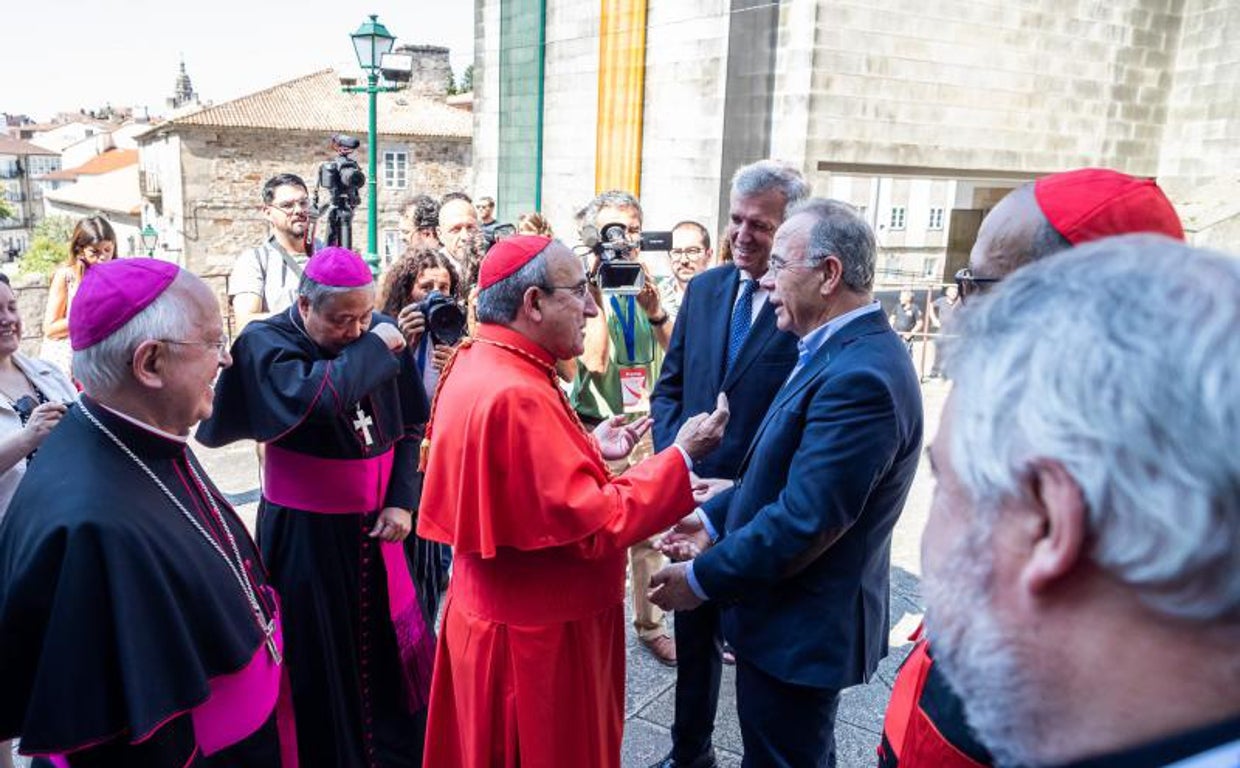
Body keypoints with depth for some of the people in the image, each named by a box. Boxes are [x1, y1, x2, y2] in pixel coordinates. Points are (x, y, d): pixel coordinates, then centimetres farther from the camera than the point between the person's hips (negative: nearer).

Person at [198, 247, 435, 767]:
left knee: (389, 646, 16)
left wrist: (402, 501, -5)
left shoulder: (382, 333, -2)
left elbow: (409, 427, 4)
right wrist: (373, 349, -21)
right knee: (320, 660, 8)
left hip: (373, 527, 4)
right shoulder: (265, 343, -13)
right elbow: (316, 398, -34)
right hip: (304, 532, -4)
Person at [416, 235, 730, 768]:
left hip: (495, 610, 9)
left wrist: (588, 448, 6)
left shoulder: (475, 364, 2)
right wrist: (681, 457, -19)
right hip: (535, 634, -9)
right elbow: (596, 528, -26)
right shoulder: (517, 396, -30)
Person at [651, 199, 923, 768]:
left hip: (802, 628, -9)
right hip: (802, 614, 9)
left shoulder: (860, 376, -29)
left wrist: (703, 579, -18)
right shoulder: (844, 351, 4)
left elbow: (805, 521, -29)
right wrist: (716, 518, 5)